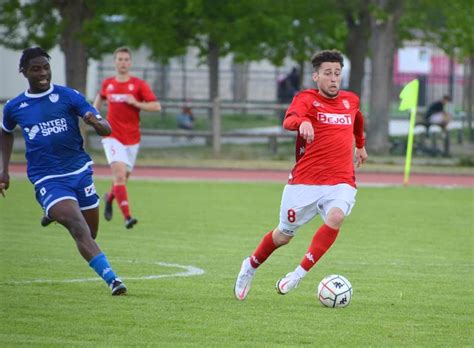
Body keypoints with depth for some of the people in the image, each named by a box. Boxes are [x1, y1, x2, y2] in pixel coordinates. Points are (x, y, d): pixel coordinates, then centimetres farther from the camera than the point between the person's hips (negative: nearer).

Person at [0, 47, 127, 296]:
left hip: (79, 171, 2)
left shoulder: (68, 96, -1)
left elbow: (106, 130, -6)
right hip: (47, 180, -2)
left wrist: (96, 122, -30)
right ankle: (112, 280, -34)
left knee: (90, 233, 11)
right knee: (78, 227, -25)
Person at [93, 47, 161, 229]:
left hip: (132, 139, 1)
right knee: (120, 173, -20)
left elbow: (156, 106, -7)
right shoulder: (107, 83, 5)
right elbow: (100, 97, 28)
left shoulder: (139, 84, -2)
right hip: (113, 137, -1)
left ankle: (109, 197, 47)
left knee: (123, 178, 13)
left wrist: (136, 103, -18)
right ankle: (127, 216, -25)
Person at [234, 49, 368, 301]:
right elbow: (289, 120, -28)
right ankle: (251, 266, 40)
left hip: (341, 184, 2)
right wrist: (302, 122, -49)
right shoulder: (307, 99, -5)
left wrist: (360, 145, 45)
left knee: (336, 217, -30)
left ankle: (299, 274, -24)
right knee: (284, 235, 10)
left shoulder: (350, 101, 11)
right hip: (304, 183, -2)